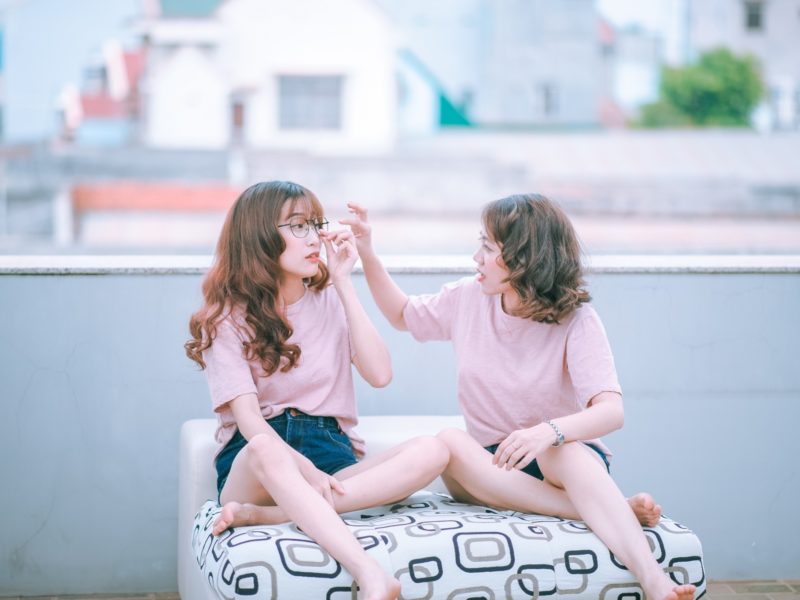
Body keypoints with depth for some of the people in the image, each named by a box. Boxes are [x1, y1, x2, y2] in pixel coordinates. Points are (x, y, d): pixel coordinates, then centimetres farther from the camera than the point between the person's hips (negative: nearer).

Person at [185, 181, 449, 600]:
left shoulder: (330, 301, 13)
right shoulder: (227, 318, 2)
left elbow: (379, 374, -3)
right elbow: (248, 418, -11)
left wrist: (343, 283, -3)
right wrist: (304, 470, -29)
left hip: (331, 453, 4)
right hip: (252, 464, -3)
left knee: (431, 451, -26)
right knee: (267, 452, -41)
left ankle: (263, 514, -35)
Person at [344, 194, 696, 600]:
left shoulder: (576, 321, -12)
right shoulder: (467, 299, 3)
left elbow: (611, 411, -25)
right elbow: (402, 315, 23)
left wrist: (549, 432, -45)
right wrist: (367, 255, 10)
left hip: (563, 457, -4)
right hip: (489, 466, 4)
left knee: (563, 452, -40)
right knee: (449, 442, -32)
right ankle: (612, 511, -37)